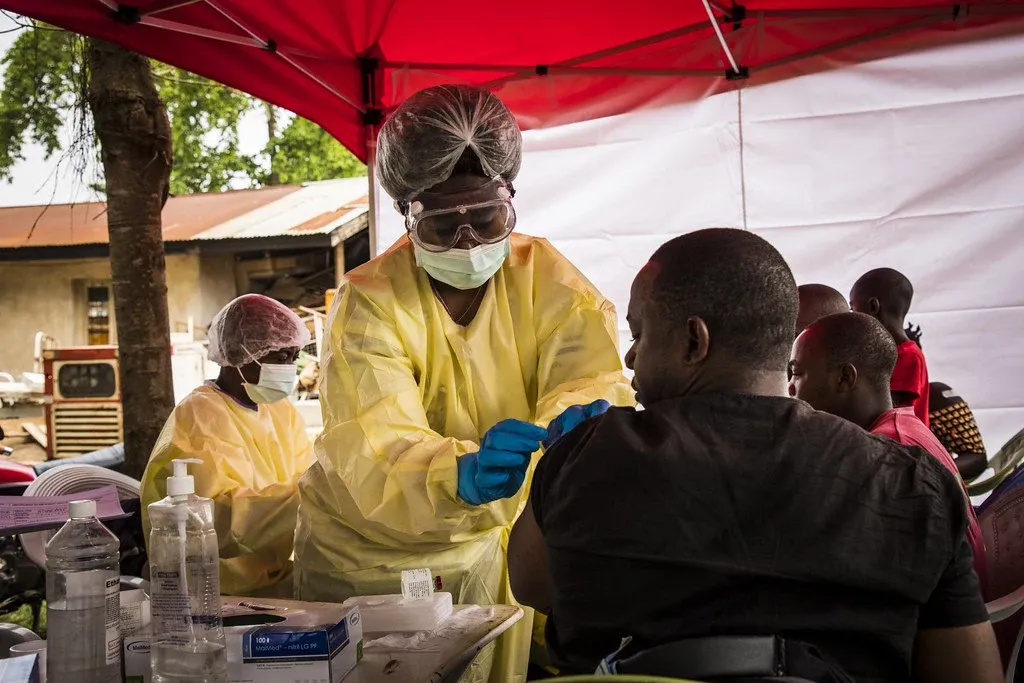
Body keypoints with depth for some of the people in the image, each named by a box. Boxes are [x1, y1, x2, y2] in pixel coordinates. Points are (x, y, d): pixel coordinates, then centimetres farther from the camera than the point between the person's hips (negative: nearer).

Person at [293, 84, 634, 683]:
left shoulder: (543, 276, -9)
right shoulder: (370, 303, -20)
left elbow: (589, 373, -23)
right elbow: (375, 453, -33)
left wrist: (585, 415, -48)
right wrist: (464, 475, -54)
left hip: (484, 539, 3)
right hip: (371, 547, -2)